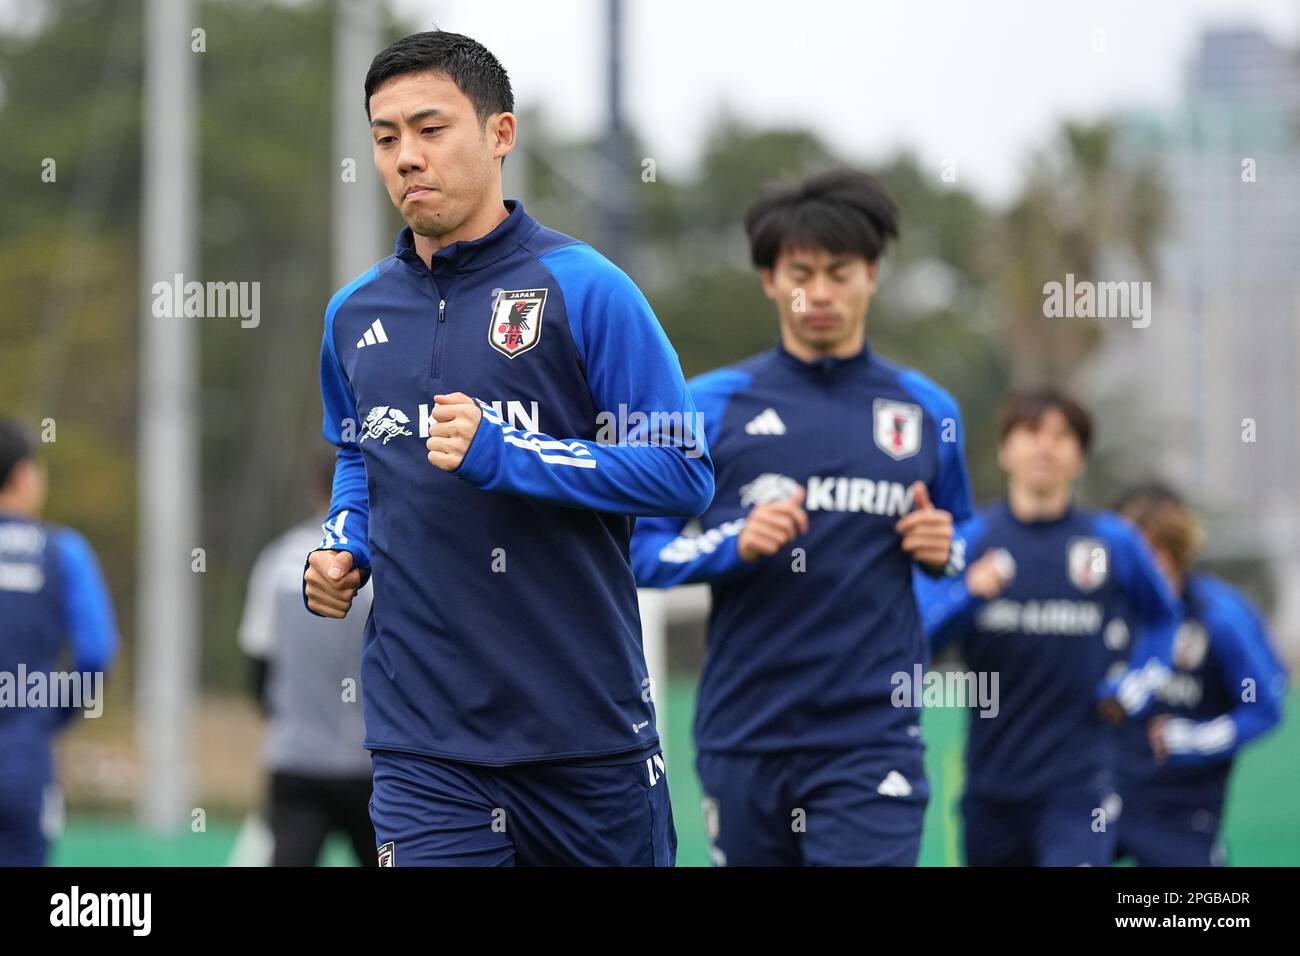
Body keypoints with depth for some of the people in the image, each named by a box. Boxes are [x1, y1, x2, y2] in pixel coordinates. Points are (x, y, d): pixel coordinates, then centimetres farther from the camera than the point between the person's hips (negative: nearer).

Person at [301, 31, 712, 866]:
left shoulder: (582, 289, -6)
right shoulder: (355, 314, 11)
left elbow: (683, 474, -9)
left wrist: (503, 455, -19)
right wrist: (345, 551, 8)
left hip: (588, 727, -3)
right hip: (423, 735, 3)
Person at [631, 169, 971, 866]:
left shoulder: (927, 410, 10)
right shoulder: (712, 404, 3)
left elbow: (964, 552, 22)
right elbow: (642, 549, 2)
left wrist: (944, 550, -1)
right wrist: (734, 544, -16)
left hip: (872, 742, 0)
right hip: (743, 744, 0)